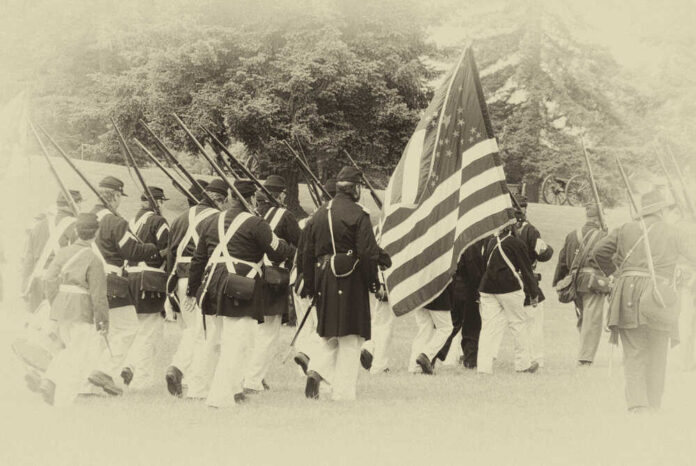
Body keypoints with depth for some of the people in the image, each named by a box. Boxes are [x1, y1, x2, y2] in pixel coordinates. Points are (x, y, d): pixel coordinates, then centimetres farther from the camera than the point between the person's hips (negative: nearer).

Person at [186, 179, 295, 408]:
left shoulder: (212, 222, 12)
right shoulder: (255, 224, -8)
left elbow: (199, 258, 17)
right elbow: (278, 253, -4)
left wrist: (192, 290, 24)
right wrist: (293, 249, 19)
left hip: (213, 286, 7)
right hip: (241, 291, -7)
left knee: (225, 339, 20)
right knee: (236, 343, -4)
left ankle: (235, 388, 25)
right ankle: (221, 395, -7)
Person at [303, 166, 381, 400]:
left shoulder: (320, 214, 10)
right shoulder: (357, 214, -9)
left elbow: (309, 252, 14)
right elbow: (368, 253, -14)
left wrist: (310, 285, 19)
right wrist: (372, 281, -2)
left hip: (324, 278, 6)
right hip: (350, 279, -6)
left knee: (331, 334, 18)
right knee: (350, 338, 1)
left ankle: (317, 370, -6)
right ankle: (343, 393, 2)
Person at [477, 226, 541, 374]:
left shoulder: (491, 242, 13)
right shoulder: (516, 243, -3)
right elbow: (526, 269, 1)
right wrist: (534, 294, 8)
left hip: (487, 287, 5)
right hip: (509, 287, -5)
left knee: (489, 326, 3)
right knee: (519, 323, 10)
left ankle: (483, 366, -5)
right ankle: (523, 363, 16)